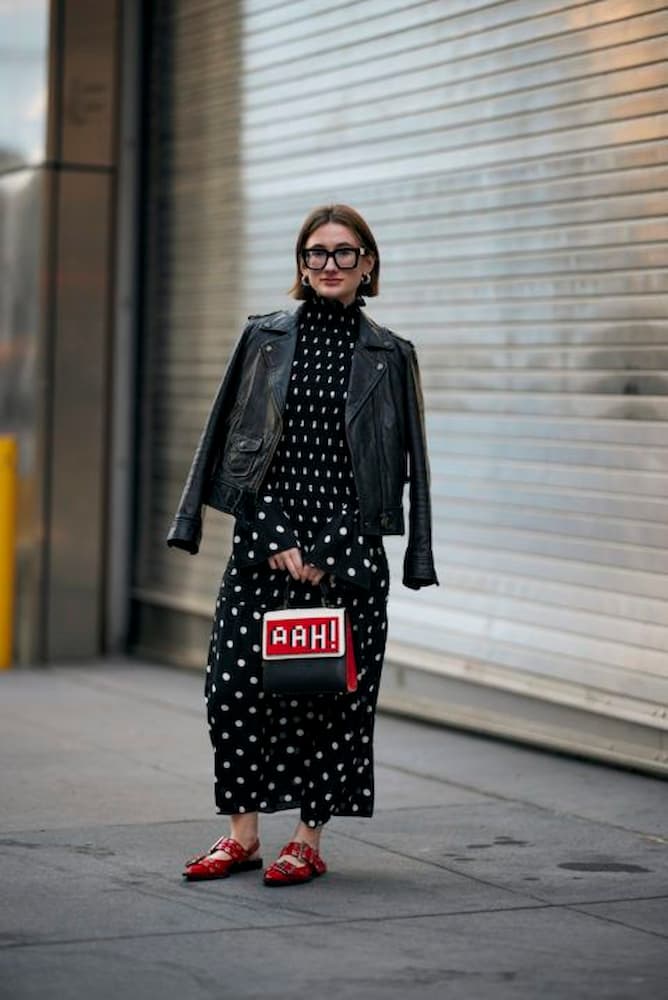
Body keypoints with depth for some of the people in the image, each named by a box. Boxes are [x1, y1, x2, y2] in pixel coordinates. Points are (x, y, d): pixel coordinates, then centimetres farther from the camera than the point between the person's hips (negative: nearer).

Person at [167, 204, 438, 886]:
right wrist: (275, 538, -7)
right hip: (263, 534, 1)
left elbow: (402, 462, 4)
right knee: (237, 682, -2)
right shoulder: (264, 338, 6)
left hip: (348, 543, -1)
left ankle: (309, 840, 10)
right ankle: (242, 834, 10)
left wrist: (328, 549, -6)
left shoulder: (389, 356, 5)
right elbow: (231, 442, 3)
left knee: (334, 689, 0)